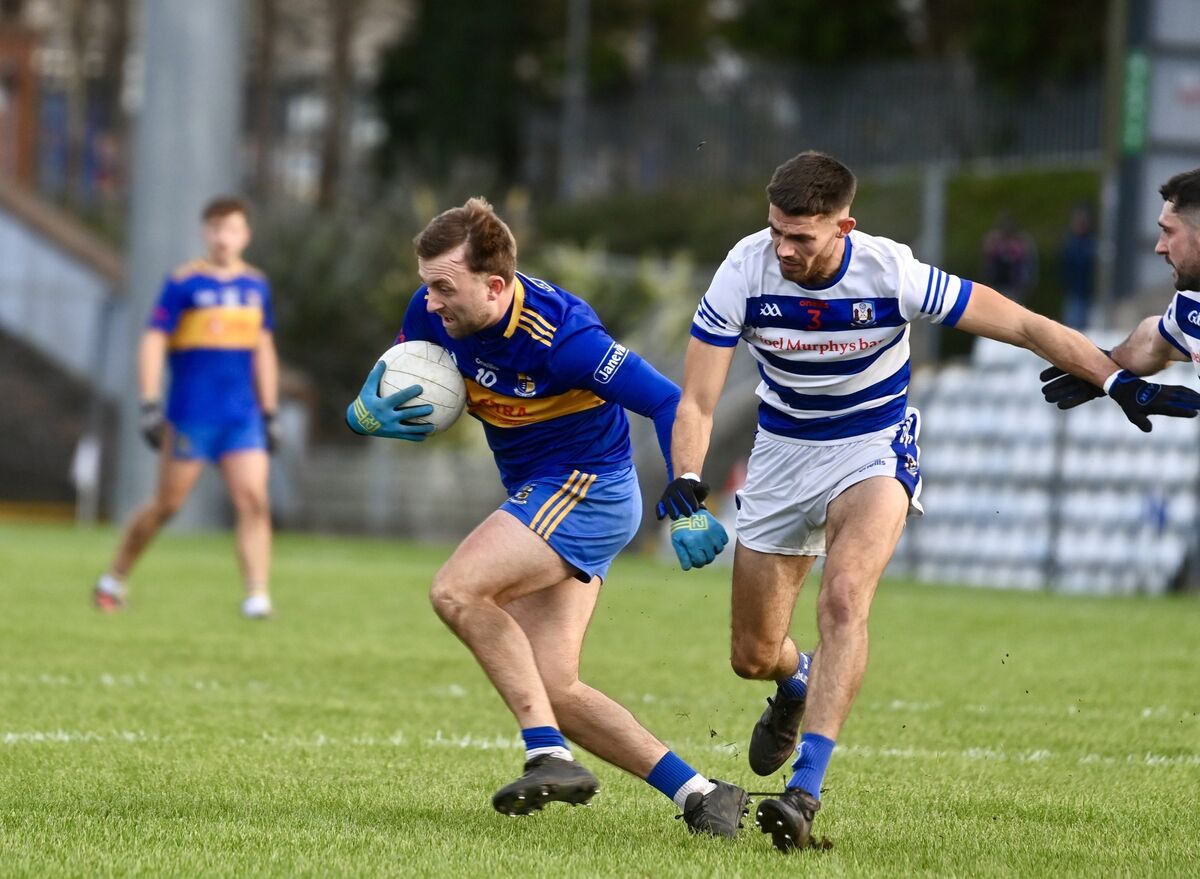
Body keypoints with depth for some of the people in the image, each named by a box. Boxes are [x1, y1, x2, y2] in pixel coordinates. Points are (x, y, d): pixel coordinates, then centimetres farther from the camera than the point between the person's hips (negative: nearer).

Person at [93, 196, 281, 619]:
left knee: (254, 501, -11)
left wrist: (269, 414, 17)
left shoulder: (256, 285, 10)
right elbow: (152, 342, -7)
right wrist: (150, 406, -15)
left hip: (243, 417, 4)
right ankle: (113, 580, 21)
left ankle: (257, 596, -12)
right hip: (190, 418, -4)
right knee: (167, 504, 4)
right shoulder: (183, 283, -5)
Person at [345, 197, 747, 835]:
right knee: (554, 690, -1)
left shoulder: (559, 334, -27)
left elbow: (666, 401, -26)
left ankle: (549, 755, -23)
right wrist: (368, 416, -17)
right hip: (538, 495, 8)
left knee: (457, 590, -24)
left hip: (588, 487, -8)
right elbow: (378, 397, 8)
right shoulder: (432, 315, -6)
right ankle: (699, 795, 3)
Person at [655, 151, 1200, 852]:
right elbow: (697, 401, -17)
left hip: (875, 447, -3)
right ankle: (798, 682, 46)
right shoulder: (744, 273, -21)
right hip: (784, 448, 3)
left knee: (844, 597, -31)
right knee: (752, 657, 7)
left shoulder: (892, 273, -26)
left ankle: (807, 786, -33)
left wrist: (1119, 381, -21)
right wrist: (687, 479, -36)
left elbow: (1025, 327, -17)